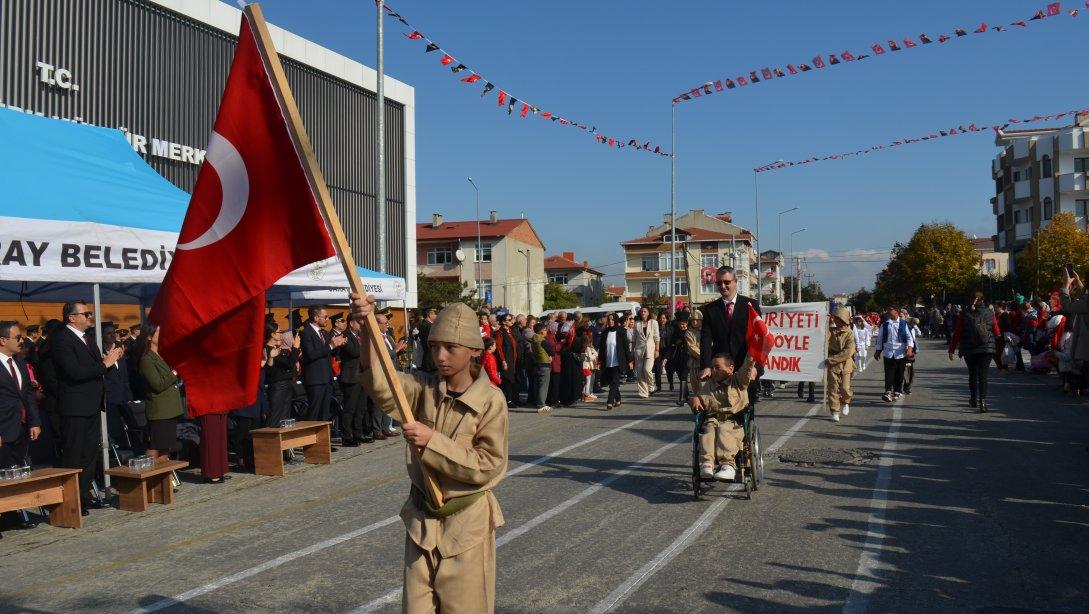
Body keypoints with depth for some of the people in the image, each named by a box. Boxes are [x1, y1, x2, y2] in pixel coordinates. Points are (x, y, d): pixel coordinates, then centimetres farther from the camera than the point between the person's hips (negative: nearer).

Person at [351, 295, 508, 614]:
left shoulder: (491, 400, -12)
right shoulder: (424, 388, -3)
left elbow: (487, 466, -16)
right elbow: (383, 387, -23)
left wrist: (432, 441, -24)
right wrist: (368, 329, -38)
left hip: (467, 523, -3)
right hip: (422, 518, 3)